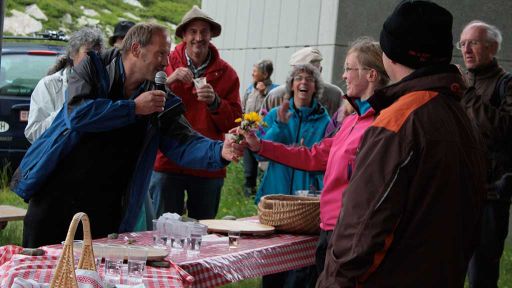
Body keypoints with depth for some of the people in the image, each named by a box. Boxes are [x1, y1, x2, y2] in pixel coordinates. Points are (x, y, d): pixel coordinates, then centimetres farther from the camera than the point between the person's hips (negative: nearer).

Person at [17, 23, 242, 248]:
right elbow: (77, 114, -20)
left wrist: (220, 151, -24)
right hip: (57, 190, -2)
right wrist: (134, 108, -16)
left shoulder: (162, 101, 6)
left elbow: (183, 142, -4)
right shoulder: (93, 68, -4)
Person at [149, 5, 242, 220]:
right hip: (168, 163, -1)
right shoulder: (166, 64, 1)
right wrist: (168, 81, -20)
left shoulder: (226, 73, 4)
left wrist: (214, 102, -16)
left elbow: (233, 123, 0)